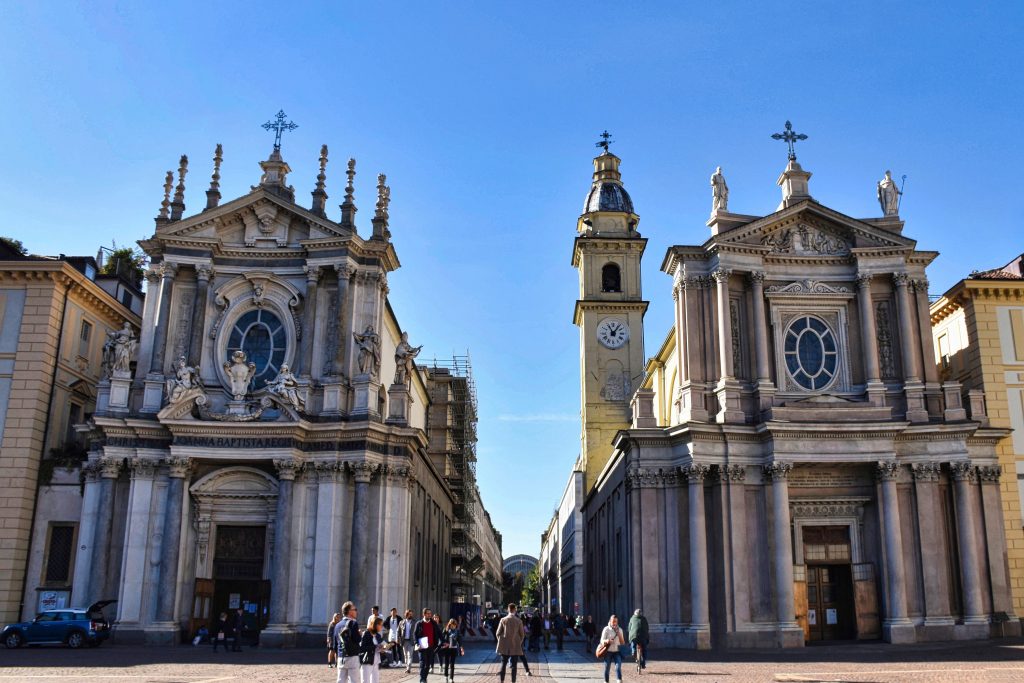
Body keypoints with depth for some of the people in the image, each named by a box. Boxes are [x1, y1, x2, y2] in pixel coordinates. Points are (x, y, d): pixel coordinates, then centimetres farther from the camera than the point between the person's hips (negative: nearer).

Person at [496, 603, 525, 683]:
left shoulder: (503, 620, -6)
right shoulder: (519, 621, -7)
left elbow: (498, 633, -1)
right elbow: (522, 634, -1)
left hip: (505, 646, 1)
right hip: (515, 646, -1)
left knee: (503, 664, 11)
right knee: (514, 665, 4)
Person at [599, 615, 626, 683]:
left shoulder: (619, 630, 7)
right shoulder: (606, 629, -3)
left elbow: (623, 643, 6)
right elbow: (602, 640, -8)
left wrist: (619, 634, -9)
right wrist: (606, 641, -31)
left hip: (617, 651, 2)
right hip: (608, 651, -2)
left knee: (618, 666, -15)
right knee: (607, 668, 4)